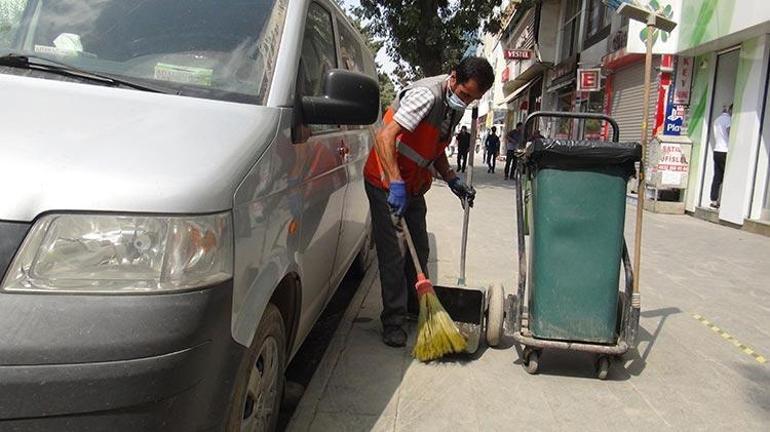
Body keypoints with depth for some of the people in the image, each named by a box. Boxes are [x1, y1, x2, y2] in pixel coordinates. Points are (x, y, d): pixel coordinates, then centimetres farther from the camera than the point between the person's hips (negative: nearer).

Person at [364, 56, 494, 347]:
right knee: (394, 253, -6)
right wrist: (396, 184, -41)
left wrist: (452, 180, 4)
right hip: (387, 183, -9)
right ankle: (393, 321, 5)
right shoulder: (427, 95, -24)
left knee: (419, 249, 15)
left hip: (413, 186, 9)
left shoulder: (455, 105, 5)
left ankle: (417, 306, 32)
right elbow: (385, 137, -34)